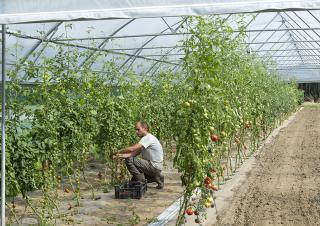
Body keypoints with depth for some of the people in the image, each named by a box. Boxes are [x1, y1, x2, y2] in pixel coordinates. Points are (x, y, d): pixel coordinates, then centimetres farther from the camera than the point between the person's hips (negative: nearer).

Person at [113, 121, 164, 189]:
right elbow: (134, 153, 9)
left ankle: (140, 181, -6)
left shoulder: (148, 137, -16)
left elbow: (132, 149, -25)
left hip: (154, 167, -10)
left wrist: (119, 151, -10)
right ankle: (156, 178, 12)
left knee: (128, 160, -14)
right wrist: (121, 156, -4)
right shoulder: (145, 139, 16)